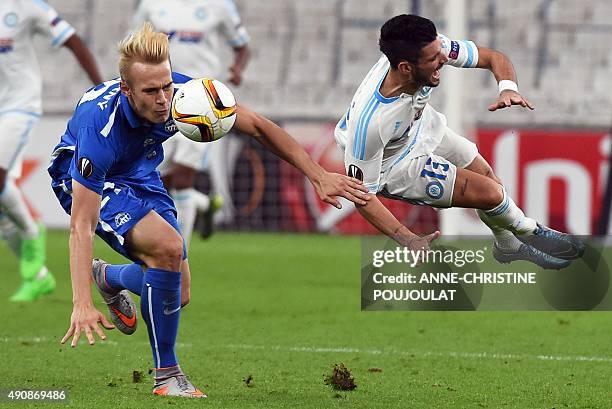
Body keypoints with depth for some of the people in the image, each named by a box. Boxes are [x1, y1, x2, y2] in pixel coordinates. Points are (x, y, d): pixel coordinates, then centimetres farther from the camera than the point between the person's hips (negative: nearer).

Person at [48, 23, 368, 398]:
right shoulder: (101, 124, -40)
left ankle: (109, 277, 39)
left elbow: (256, 125, -12)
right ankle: (167, 374, -16)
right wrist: (82, 304, -49)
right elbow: (82, 226, -40)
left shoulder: (183, 92, -27)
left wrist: (319, 176, -17)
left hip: (138, 171, 6)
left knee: (178, 293, 6)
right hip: (83, 179, -6)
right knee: (167, 245, -30)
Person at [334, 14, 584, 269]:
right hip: (395, 165, -6)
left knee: (489, 178, 14)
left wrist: (508, 88, -37)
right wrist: (409, 240, -41)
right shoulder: (369, 121, -43)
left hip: (421, 126, 6)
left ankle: (508, 246, 46)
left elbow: (494, 58, -15)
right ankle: (529, 232, 26)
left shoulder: (433, 47, -29)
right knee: (489, 193, -8)